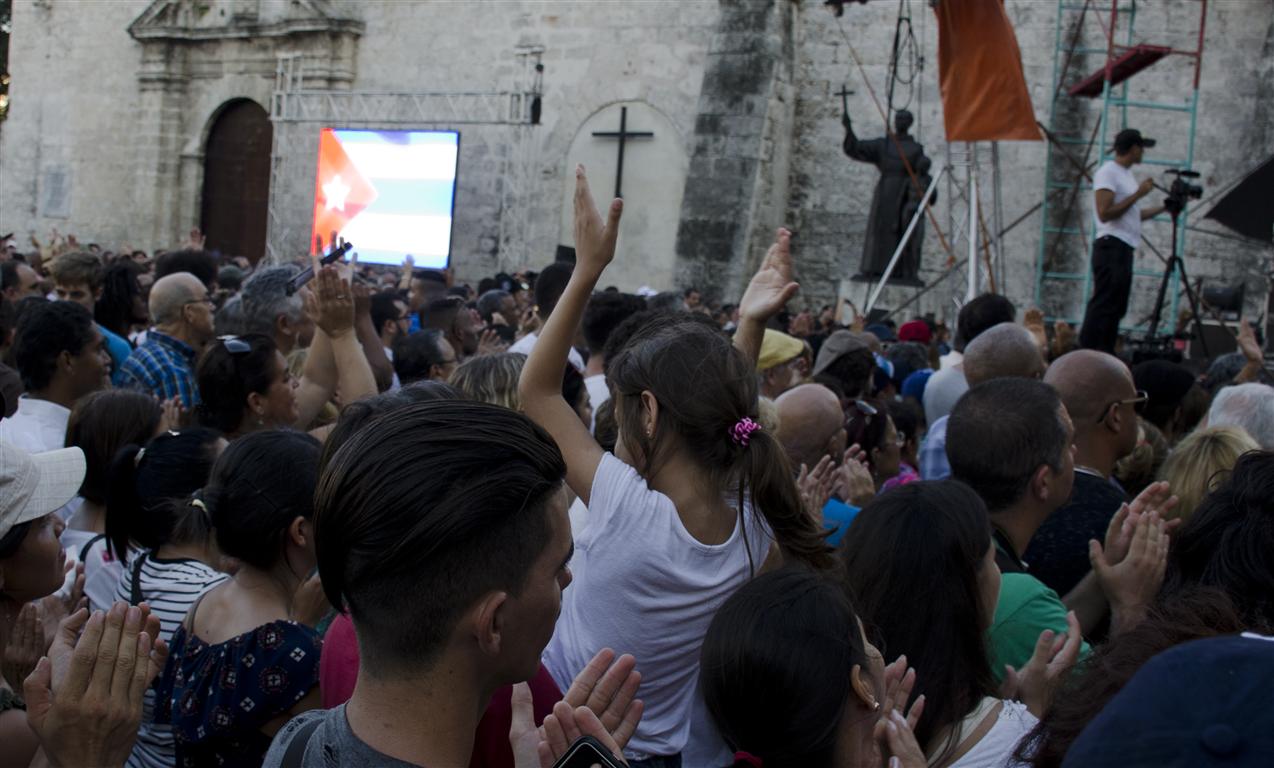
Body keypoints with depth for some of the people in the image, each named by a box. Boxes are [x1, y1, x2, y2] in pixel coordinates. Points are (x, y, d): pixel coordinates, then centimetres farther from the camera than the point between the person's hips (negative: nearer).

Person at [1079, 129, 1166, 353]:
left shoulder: (1126, 174, 20)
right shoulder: (1108, 172, -9)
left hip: (1124, 249, 10)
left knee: (1115, 308, 9)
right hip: (1111, 247, -10)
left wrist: (1165, 207, 24)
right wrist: (1138, 194, -15)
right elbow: (1105, 213, -18)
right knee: (1103, 307, -12)